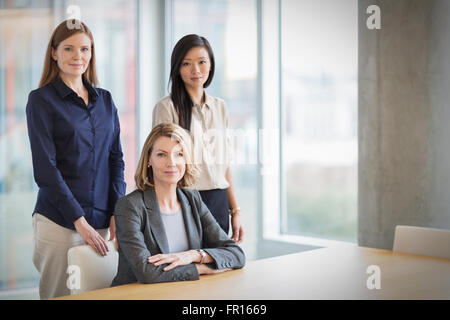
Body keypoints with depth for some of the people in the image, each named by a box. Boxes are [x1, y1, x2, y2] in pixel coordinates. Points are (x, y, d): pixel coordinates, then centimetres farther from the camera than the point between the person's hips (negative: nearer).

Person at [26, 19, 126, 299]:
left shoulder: (105, 100, 12)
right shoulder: (41, 100, -3)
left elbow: (116, 159, 11)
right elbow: (45, 167, -9)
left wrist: (117, 213, -1)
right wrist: (78, 221, -14)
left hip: (101, 221, 4)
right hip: (58, 220, -4)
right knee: (61, 295, 1)